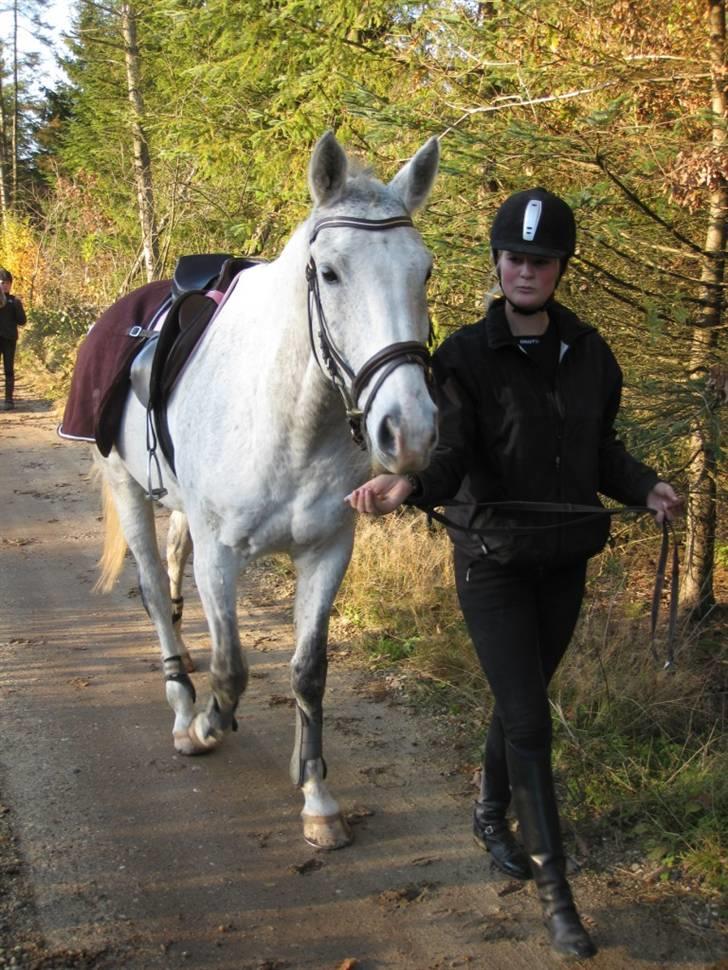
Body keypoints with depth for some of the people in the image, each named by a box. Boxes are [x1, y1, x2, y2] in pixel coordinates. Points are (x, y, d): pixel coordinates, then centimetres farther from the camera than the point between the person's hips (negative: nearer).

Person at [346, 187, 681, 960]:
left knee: (521, 699, 19)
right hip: (493, 558, -5)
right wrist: (408, 486, -42)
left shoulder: (589, 352, 2)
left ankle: (491, 815, 45)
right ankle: (556, 893, 4)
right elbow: (451, 457, -22)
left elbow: (599, 447, 12)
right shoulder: (466, 357, -12)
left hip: (565, 559, 5)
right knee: (529, 720, -6)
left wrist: (643, 488, -5)